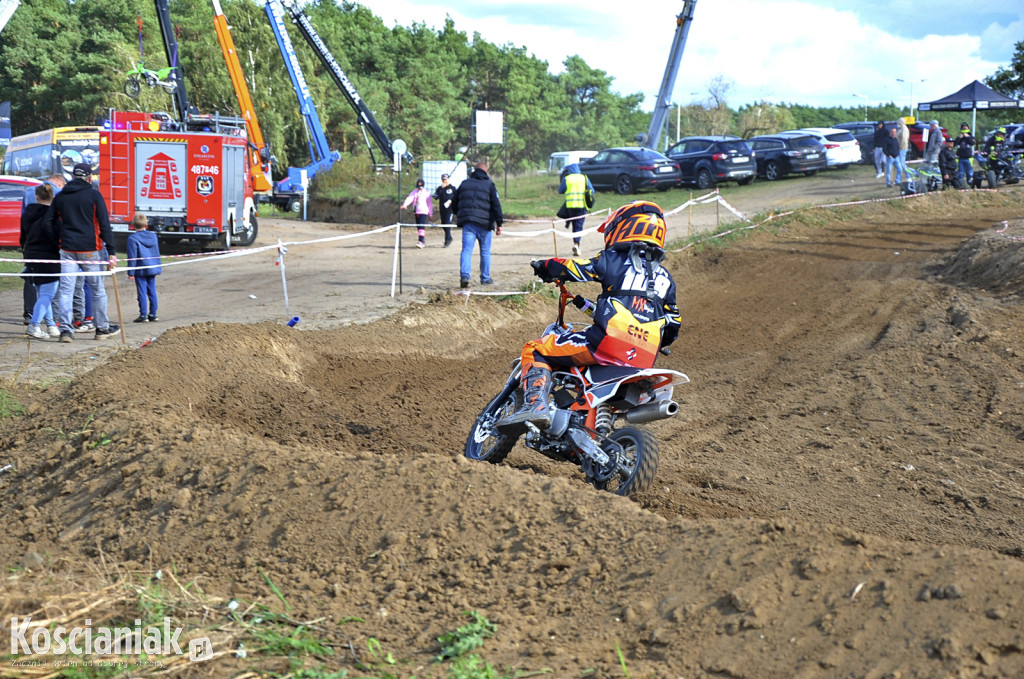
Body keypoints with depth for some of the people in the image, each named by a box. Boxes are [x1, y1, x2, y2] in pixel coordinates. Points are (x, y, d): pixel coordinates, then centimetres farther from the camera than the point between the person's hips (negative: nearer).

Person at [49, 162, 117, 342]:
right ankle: (101, 328, 15)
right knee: (98, 290, 9)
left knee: (65, 290, 1)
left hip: (67, 250, 2)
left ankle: (65, 329, -8)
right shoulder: (94, 196, -1)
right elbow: (104, 224, -6)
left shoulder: (60, 197, 9)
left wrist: (57, 243, 16)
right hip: (91, 250, -2)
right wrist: (112, 252, -6)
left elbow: (50, 223, 8)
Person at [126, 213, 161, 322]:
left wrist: (131, 272, -5)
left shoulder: (132, 238, -11)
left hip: (140, 270, -5)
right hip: (153, 268, 5)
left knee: (142, 293, -1)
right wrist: (158, 268, 20)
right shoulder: (153, 236, 6)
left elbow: (132, 257, -10)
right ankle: (153, 314, 13)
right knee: (152, 292, 9)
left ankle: (143, 315, 0)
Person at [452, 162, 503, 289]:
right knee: (485, 252, 11)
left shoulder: (464, 183, 12)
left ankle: (464, 275, -24)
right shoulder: (489, 184, 2)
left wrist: (459, 216, 34)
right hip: (484, 223, -2)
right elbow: (496, 205, -5)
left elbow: (454, 205, 17)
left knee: (466, 250, -4)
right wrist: (499, 224, -3)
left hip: (467, 223, 2)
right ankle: (485, 278, 18)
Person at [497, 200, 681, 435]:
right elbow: (672, 329, 25)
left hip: (608, 343, -6)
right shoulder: (665, 277, 23)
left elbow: (572, 268, 1)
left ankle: (535, 405, -19)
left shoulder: (614, 259, 7)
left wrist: (544, 267, 22)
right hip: (645, 362, 6)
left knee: (536, 350, 3)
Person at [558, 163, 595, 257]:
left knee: (575, 225, 13)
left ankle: (576, 245, 16)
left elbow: (560, 191, 9)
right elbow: (592, 191, 8)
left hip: (570, 205, 0)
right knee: (579, 225, -2)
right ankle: (576, 244, -20)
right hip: (582, 205, 0)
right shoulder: (584, 178, 6)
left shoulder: (566, 179, 2)